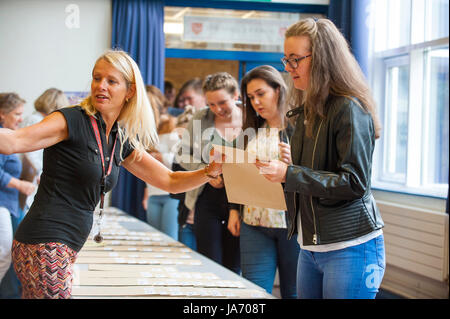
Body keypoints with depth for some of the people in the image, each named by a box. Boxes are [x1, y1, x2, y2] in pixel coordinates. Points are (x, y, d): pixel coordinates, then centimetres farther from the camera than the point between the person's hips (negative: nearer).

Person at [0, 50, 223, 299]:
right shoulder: (73, 120, -8)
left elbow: (170, 181, 17)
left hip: (65, 249, 8)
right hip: (45, 243, -8)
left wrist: (210, 172, 1)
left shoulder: (122, 142, 13)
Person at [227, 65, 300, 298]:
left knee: (293, 293, 4)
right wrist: (234, 209, 12)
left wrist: (294, 163, -23)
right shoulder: (251, 131, 13)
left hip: (291, 223, -4)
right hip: (254, 222, 4)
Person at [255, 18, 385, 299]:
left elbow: (356, 183, -19)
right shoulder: (308, 111, 13)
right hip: (311, 246, 8)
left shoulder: (349, 109, -13)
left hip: (350, 249, -8)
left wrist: (289, 174, -21)